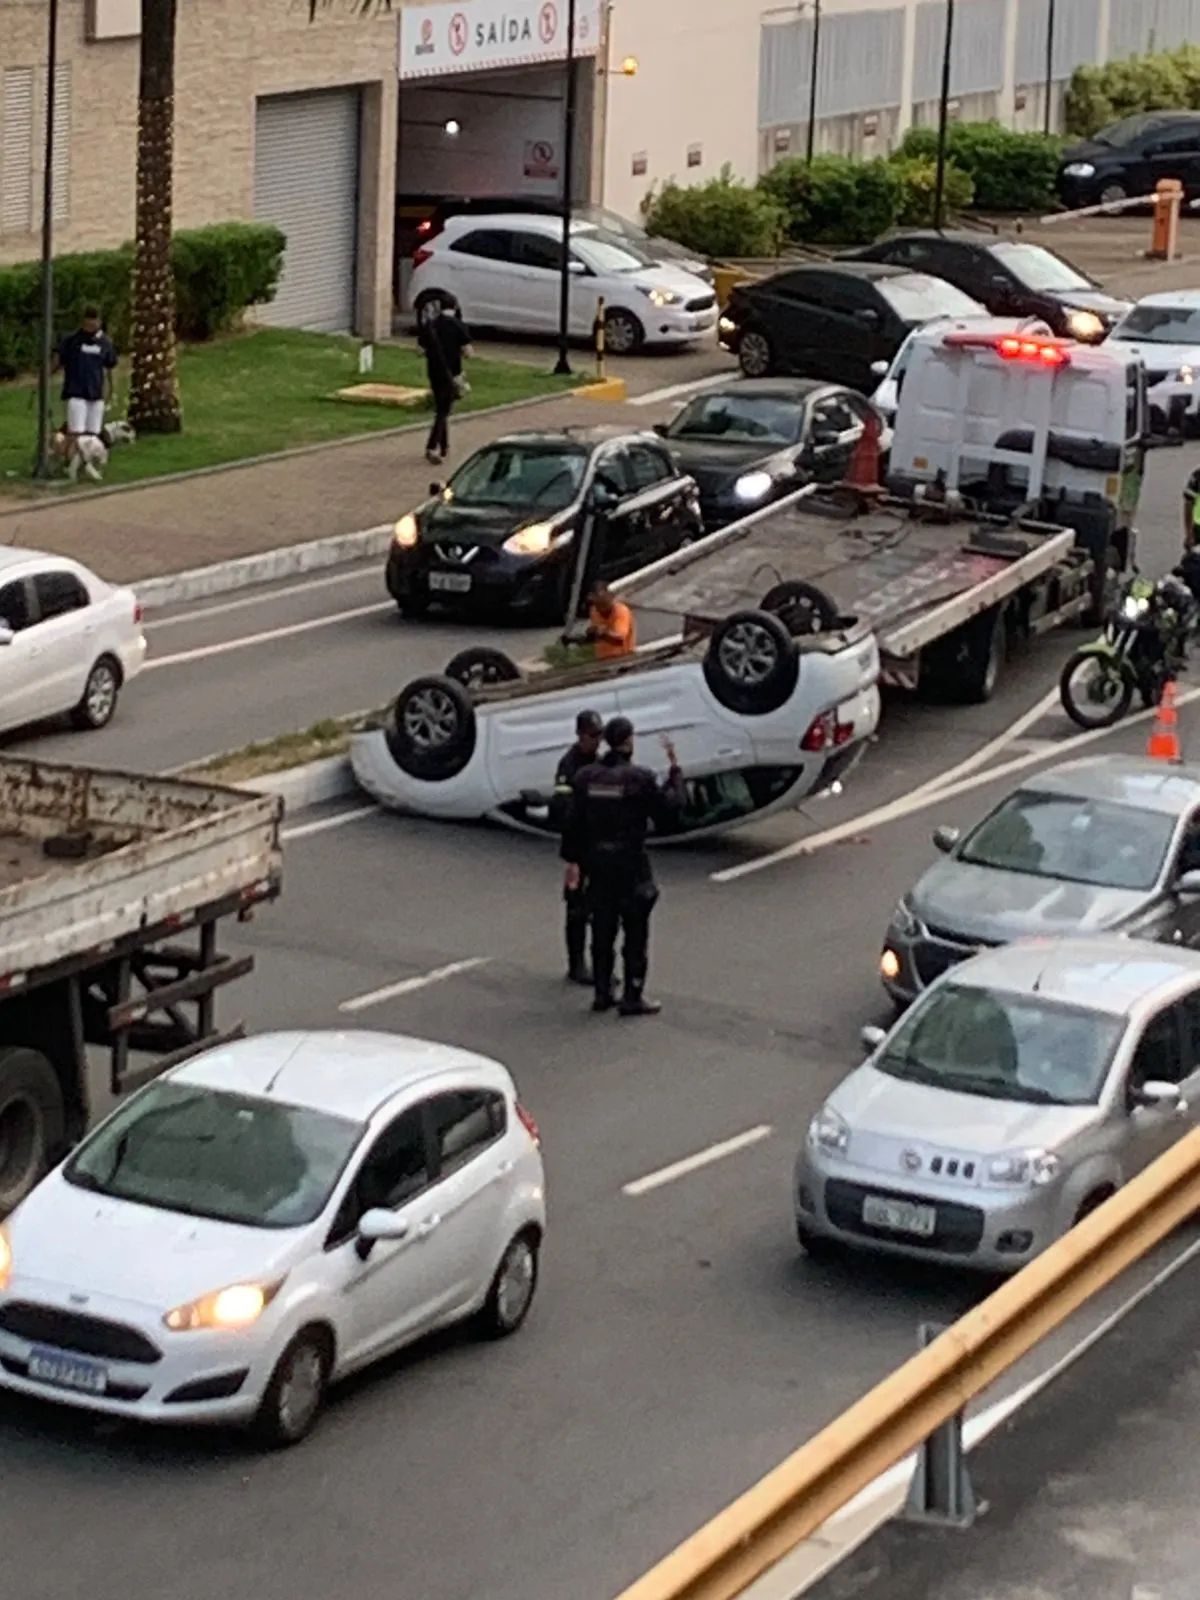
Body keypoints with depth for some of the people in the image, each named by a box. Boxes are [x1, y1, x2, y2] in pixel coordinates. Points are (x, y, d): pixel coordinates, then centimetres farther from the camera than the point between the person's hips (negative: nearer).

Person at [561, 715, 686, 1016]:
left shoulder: (586, 777, 1)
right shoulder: (639, 778, -15)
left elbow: (573, 822, 4)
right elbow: (668, 808, -9)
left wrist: (572, 861, 12)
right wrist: (675, 769, 0)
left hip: (597, 863, 5)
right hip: (630, 864, -5)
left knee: (602, 932, 14)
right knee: (636, 933, 4)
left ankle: (602, 994, 19)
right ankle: (632, 998, 4)